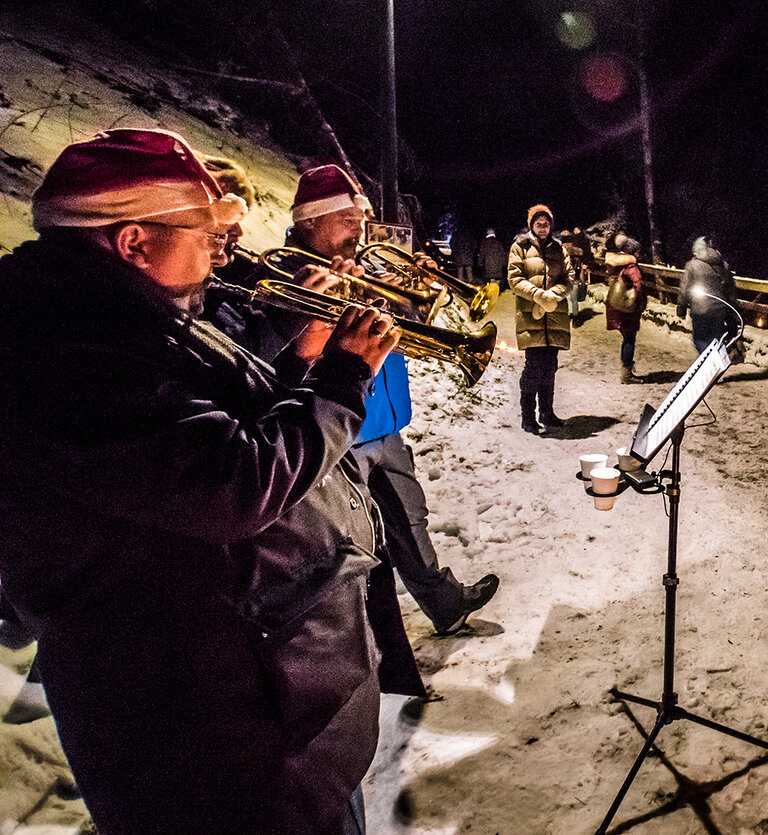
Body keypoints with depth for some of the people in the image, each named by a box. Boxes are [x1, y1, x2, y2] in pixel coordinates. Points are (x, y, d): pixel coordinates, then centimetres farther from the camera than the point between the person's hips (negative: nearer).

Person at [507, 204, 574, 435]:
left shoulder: (558, 248, 17)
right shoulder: (520, 246, 5)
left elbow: (569, 278, 10)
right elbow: (515, 279, -3)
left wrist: (553, 295, -10)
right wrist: (539, 295, -16)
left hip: (555, 315, 4)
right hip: (529, 315, -4)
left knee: (550, 366, 7)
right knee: (534, 365, -9)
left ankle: (547, 413, 19)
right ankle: (527, 417, 0)